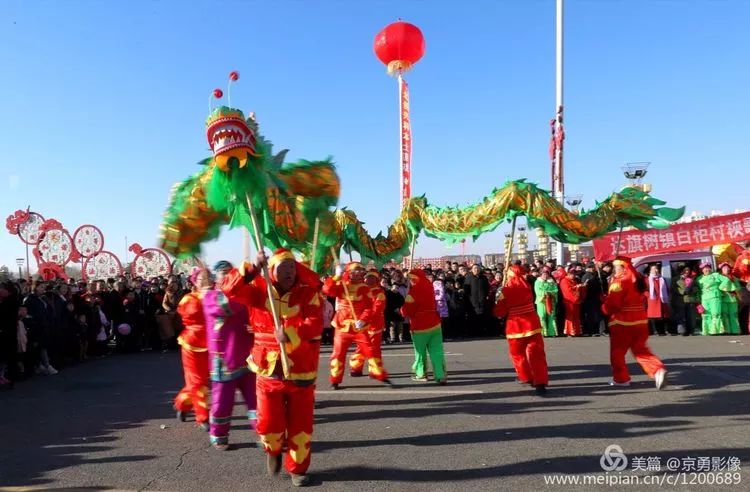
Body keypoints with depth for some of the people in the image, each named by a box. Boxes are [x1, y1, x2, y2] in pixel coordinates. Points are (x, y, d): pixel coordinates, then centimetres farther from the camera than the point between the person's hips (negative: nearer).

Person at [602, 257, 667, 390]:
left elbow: (611, 303, -19)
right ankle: (658, 370, -6)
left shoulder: (619, 281, -15)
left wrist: (605, 309, 3)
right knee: (640, 350, 14)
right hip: (640, 320, 7)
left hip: (622, 322, -7)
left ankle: (621, 378, 15)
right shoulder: (638, 279, 11)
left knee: (617, 351, 9)